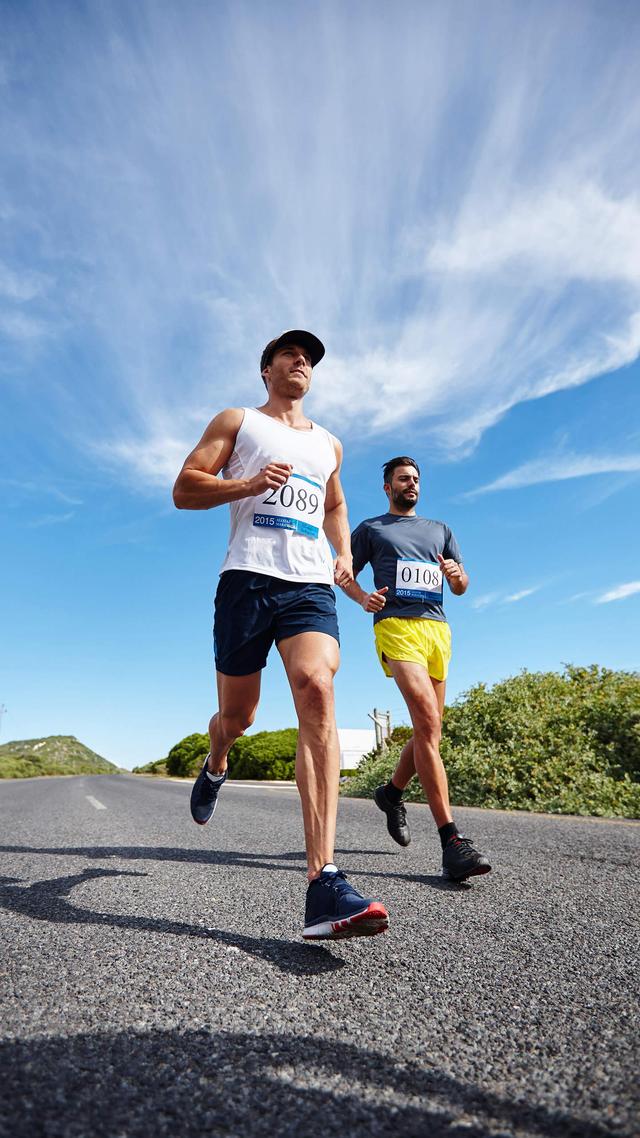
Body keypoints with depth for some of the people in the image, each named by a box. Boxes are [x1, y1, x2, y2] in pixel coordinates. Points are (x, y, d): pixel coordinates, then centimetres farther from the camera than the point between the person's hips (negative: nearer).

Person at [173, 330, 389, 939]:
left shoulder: (328, 443, 26)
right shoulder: (236, 421, 16)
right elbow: (184, 489, 7)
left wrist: (344, 553, 16)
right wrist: (248, 484, -11)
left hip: (312, 586, 2)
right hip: (248, 579, -1)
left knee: (318, 692, -24)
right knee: (237, 715, 5)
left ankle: (324, 886, -28)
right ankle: (215, 768, 45)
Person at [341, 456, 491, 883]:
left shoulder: (440, 530, 26)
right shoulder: (370, 529, 17)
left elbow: (461, 588, 22)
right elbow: (345, 574, 13)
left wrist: (457, 575, -2)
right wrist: (363, 598, -9)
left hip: (438, 628, 5)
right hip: (396, 625, -5)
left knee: (430, 730, 10)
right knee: (428, 722, -22)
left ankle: (392, 792, 36)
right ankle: (452, 840, -23)